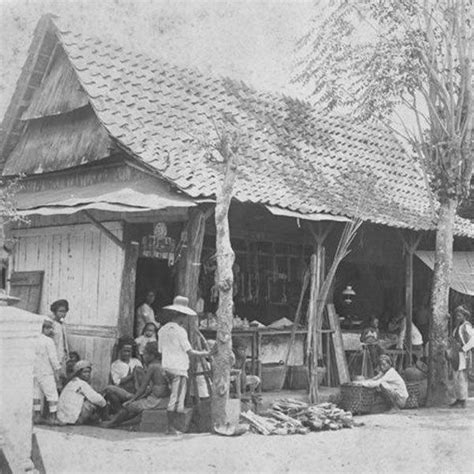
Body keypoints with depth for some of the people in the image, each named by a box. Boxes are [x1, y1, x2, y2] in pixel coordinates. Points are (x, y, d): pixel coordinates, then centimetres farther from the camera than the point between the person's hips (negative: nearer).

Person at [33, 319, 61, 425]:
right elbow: (53, 358, -13)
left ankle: (37, 415, 15)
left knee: (37, 394, 12)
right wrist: (57, 371, -5)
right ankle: (52, 417, -2)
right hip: (46, 372, -7)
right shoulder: (48, 341, -13)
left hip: (35, 372, 7)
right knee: (52, 394, -1)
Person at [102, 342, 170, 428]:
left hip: (155, 401, -9)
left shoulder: (152, 367, -12)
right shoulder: (161, 366, 13)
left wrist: (131, 400, -1)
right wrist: (139, 398, 17)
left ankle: (112, 422, 26)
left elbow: (142, 388, -11)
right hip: (164, 401, 9)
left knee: (127, 406, 6)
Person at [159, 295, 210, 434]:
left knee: (175, 398, 14)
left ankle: (172, 426, 13)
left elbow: (161, 350, 13)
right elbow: (189, 351, -8)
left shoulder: (162, 330, 9)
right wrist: (203, 353, 7)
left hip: (166, 367, 7)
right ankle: (172, 428, -2)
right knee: (177, 399, -3)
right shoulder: (180, 331, -11)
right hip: (179, 368, -7)